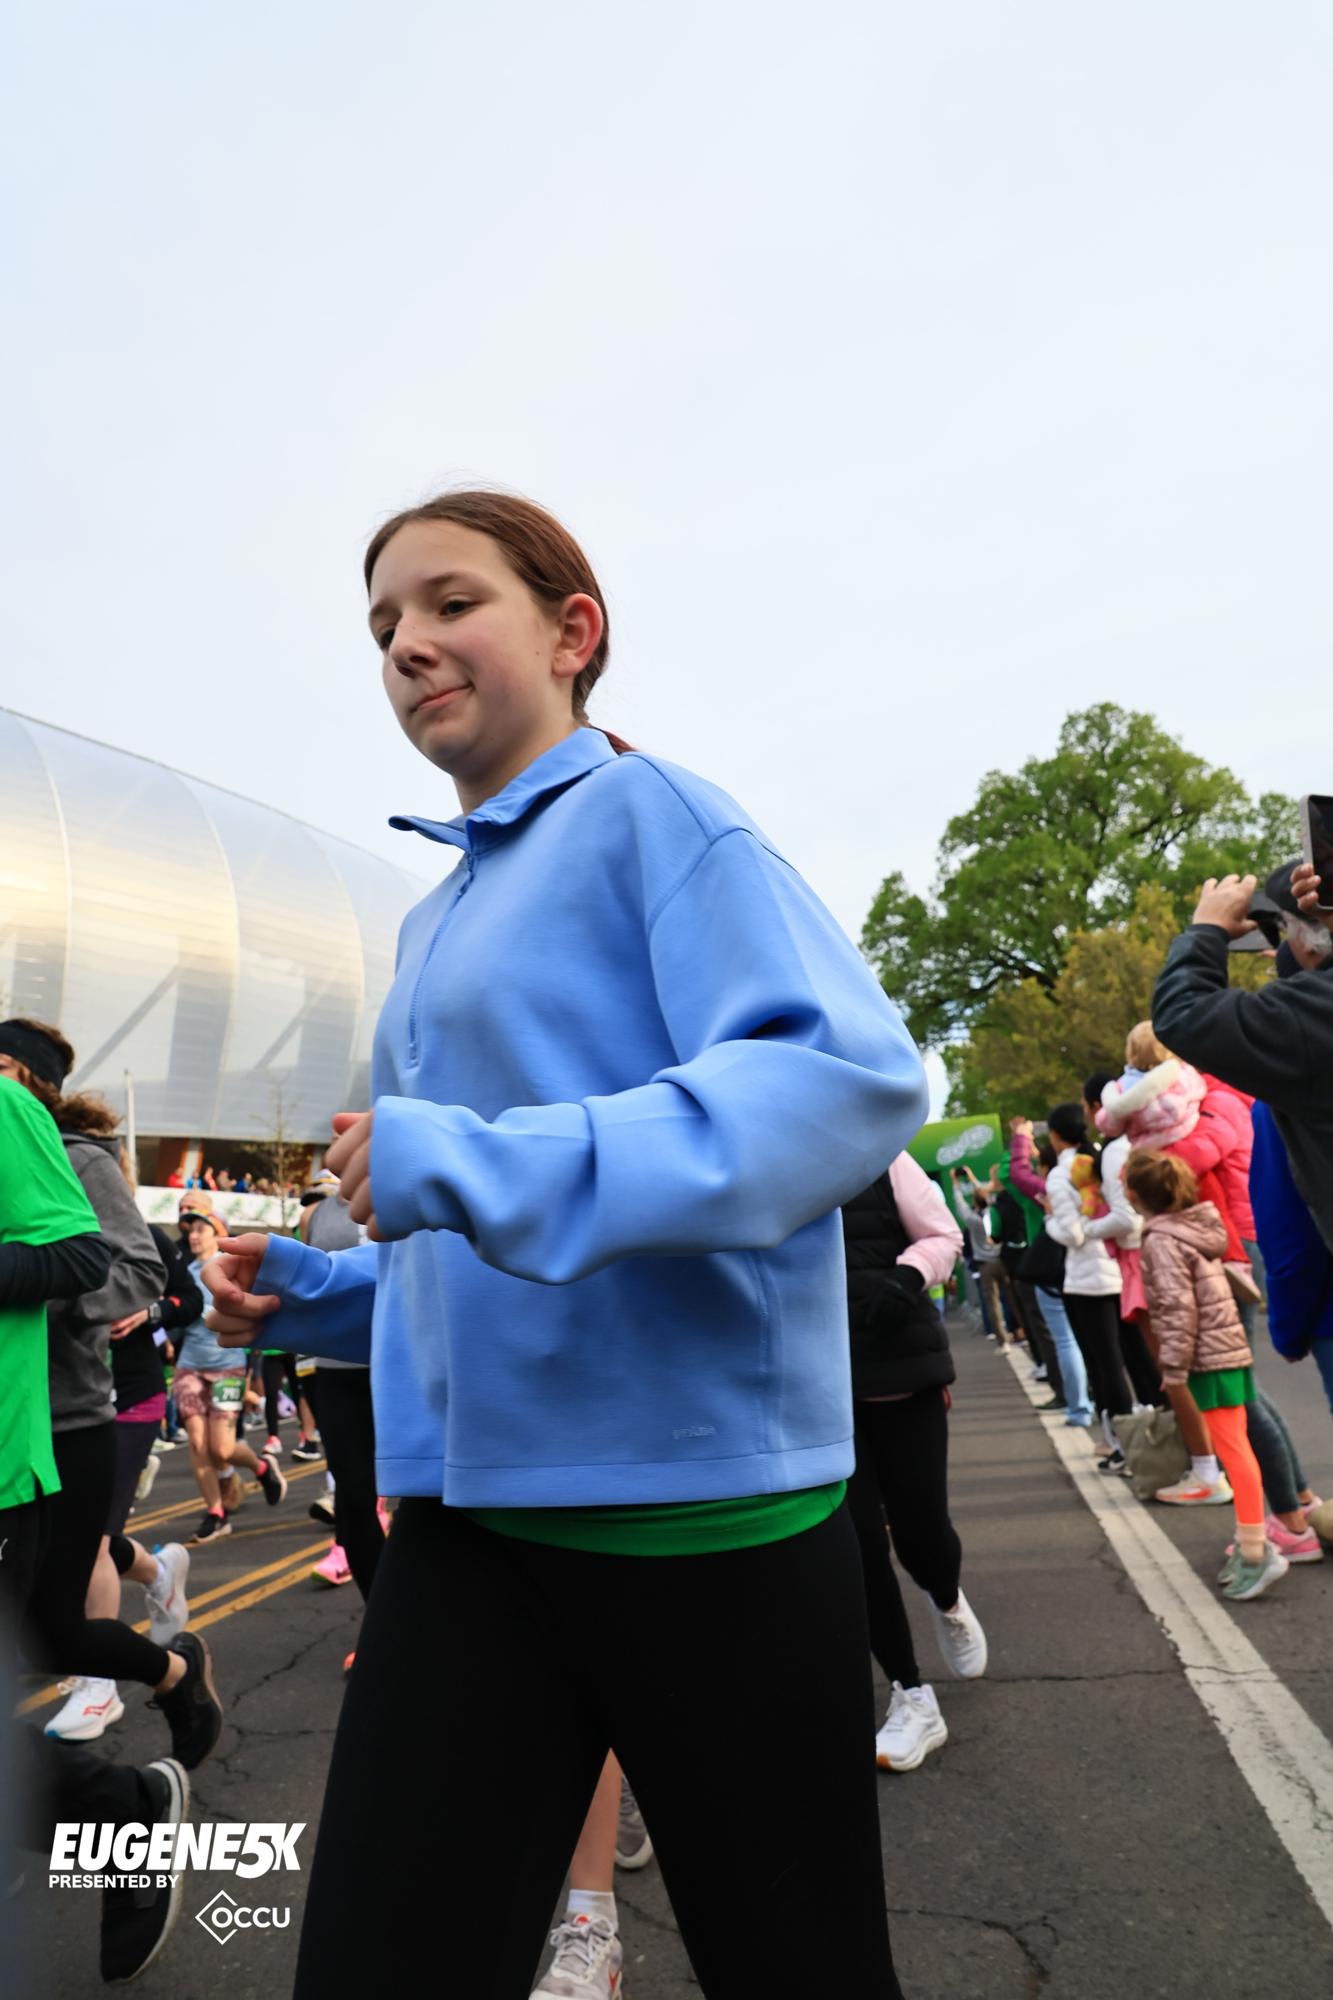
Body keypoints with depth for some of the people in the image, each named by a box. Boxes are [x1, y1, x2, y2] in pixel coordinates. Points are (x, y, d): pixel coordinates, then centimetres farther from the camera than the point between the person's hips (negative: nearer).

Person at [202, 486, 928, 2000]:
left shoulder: (647, 812, -6)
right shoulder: (440, 920, 16)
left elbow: (854, 1076, -23)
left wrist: (474, 1167, -27)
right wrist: (308, 1292, 6)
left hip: (699, 1489, -6)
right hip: (473, 1503, 6)